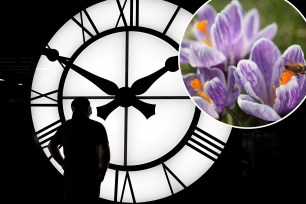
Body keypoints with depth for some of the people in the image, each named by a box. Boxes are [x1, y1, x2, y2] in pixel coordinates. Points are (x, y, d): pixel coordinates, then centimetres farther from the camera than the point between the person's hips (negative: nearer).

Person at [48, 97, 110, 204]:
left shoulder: (65, 126, 4)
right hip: (90, 176, -4)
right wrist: (103, 172, -6)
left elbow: (51, 146, 17)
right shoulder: (97, 127, -12)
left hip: (69, 175, 4)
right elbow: (104, 152, -22)